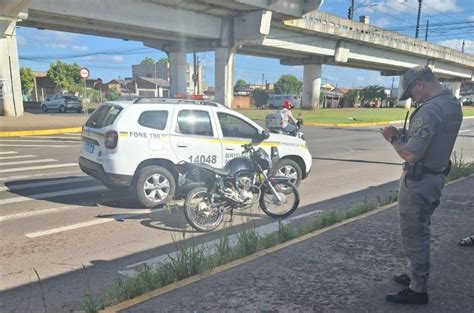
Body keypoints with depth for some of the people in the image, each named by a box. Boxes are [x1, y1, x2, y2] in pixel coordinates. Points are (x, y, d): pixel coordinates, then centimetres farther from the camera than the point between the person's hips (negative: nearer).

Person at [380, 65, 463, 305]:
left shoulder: (429, 111, -26)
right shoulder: (453, 104, 6)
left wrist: (393, 139, -11)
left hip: (418, 181, -10)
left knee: (412, 235, 2)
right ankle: (417, 276, 36)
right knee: (420, 232, 22)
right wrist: (405, 136, 7)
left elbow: (411, 155, -28)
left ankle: (417, 290, 13)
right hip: (436, 176, 10)